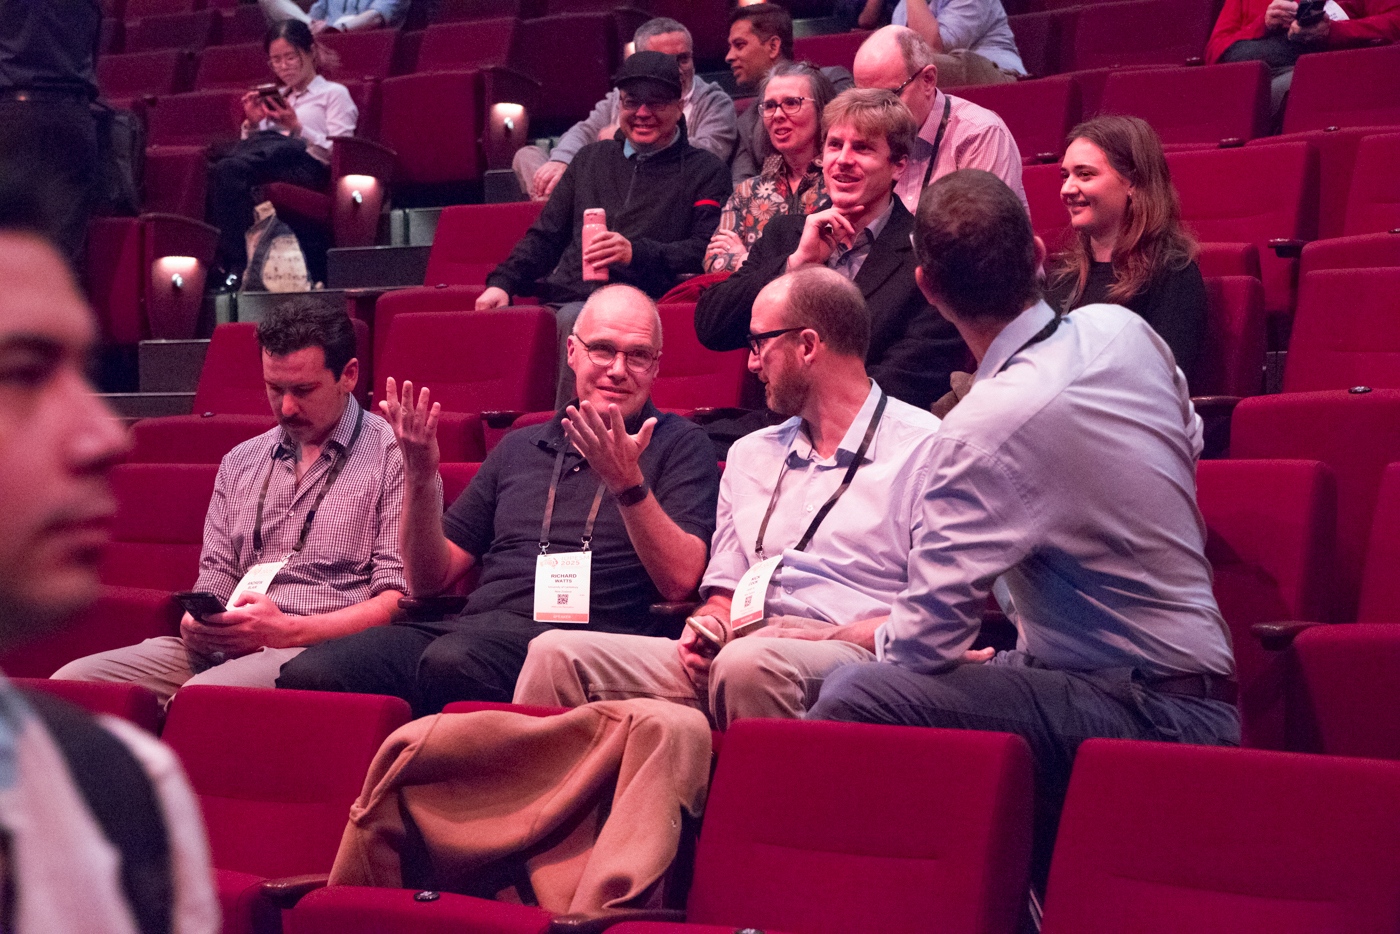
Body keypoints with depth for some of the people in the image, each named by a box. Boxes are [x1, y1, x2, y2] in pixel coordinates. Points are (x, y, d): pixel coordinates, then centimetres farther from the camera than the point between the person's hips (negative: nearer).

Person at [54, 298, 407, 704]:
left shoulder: (394, 456, 2)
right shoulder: (239, 462, 23)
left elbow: (398, 600, -6)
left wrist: (286, 630, -16)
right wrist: (196, 622, -3)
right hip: (223, 649, 6)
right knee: (72, 680, -17)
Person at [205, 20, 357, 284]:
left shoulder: (334, 93, 18)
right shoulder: (276, 96, 35)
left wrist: (296, 128, -7)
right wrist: (252, 125, 8)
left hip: (305, 161, -5)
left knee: (227, 170, -35)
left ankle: (235, 265, -41)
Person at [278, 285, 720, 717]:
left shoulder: (681, 445, 12)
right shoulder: (519, 447, 26)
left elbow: (679, 581, -5)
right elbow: (431, 580, 23)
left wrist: (629, 484, -18)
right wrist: (421, 479, 7)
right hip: (476, 626, 4)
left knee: (452, 661, -37)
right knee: (308, 672, -22)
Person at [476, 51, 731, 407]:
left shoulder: (705, 171, 14)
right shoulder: (591, 159, 29)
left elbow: (706, 251, -1)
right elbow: (545, 237, 28)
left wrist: (636, 253, -16)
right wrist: (502, 282, 10)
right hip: (567, 297, 5)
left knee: (576, 319, -39)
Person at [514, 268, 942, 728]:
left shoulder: (921, 446, 3)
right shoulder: (749, 454, 26)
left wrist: (825, 637, -15)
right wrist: (710, 625, 3)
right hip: (740, 650, 6)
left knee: (748, 663, -41)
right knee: (556, 652, -13)